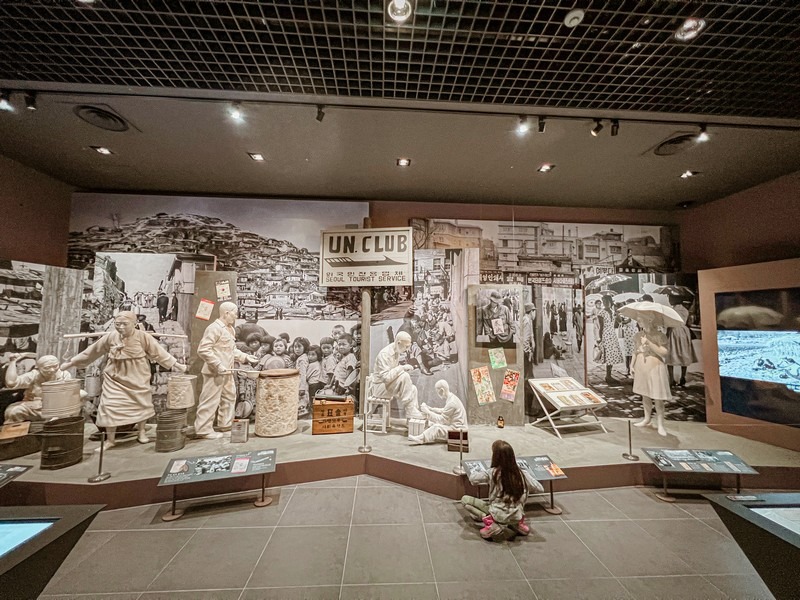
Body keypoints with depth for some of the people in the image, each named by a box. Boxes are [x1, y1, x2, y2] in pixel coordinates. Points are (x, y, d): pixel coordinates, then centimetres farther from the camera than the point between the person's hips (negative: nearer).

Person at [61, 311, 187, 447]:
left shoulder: (143, 336, -15)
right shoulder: (110, 337, -9)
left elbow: (158, 352, -9)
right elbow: (92, 351, 6)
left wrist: (175, 364, -11)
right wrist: (71, 363, 11)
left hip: (137, 378, -1)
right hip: (115, 378, 1)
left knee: (142, 404, 12)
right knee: (110, 406, -2)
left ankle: (141, 432, 36)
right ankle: (110, 440, 18)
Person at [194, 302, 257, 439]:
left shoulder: (230, 329, 13)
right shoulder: (215, 328, -18)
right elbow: (203, 350, -24)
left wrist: (245, 357, 10)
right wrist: (218, 365, -26)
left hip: (227, 372, 10)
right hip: (215, 372, -10)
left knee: (230, 397, 19)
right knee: (210, 401, 0)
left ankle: (226, 424, 32)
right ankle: (203, 430, 13)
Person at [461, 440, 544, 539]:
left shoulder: (492, 473, -18)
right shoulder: (522, 473, -11)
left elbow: (473, 479, -6)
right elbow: (540, 489, -1)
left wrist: (488, 479, 13)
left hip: (497, 515, -3)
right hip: (516, 516, 4)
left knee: (465, 499, 7)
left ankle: (490, 521, -6)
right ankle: (516, 523, 12)